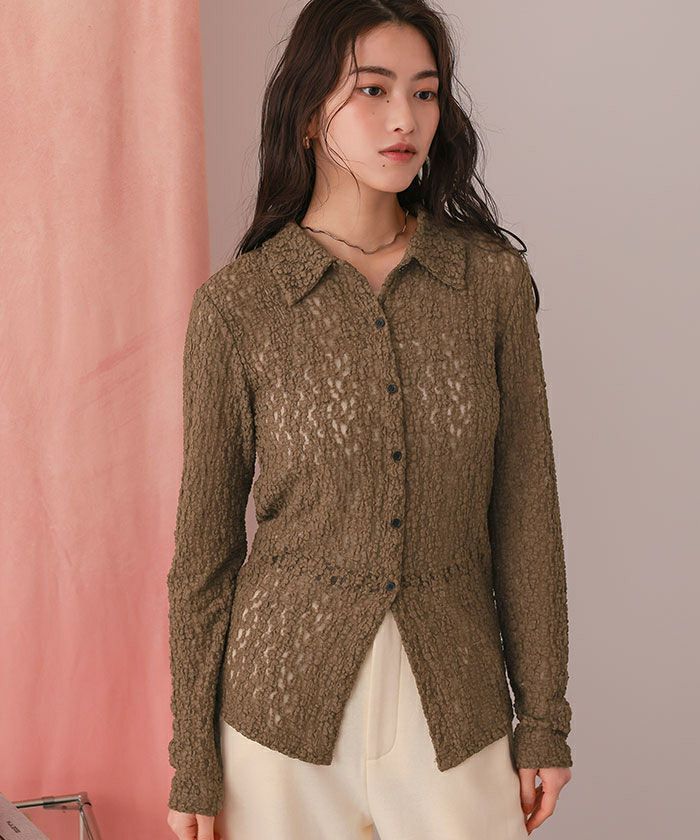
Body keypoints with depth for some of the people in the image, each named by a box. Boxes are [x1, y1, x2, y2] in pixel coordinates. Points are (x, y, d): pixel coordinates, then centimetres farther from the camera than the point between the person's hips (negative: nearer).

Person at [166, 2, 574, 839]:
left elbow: (526, 508, 2)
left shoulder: (492, 277, -2)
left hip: (453, 699, 2)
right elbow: (204, 543, -2)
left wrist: (544, 719, 2)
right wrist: (193, 763, 1)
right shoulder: (237, 302, -7)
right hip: (284, 699, -1)